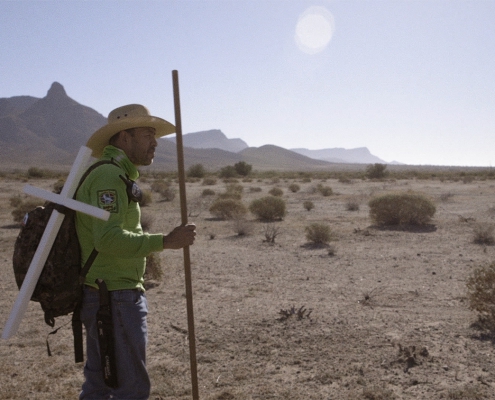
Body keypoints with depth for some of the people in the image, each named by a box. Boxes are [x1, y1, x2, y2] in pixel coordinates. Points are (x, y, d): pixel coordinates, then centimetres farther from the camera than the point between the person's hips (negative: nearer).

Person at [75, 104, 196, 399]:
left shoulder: (116, 176, 17)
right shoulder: (109, 176, -16)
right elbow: (109, 239, -28)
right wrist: (165, 242, -28)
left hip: (101, 296, 11)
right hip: (115, 300, -11)